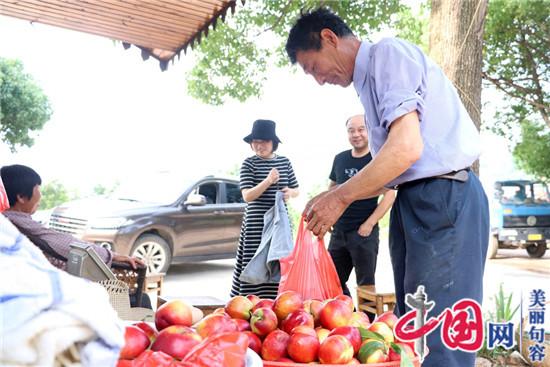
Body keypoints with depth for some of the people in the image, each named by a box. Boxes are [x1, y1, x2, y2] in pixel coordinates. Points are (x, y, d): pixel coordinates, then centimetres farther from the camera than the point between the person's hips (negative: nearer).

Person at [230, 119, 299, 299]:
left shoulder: (285, 162, 9)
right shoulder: (249, 163, -3)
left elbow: (296, 190, 17)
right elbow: (247, 196, -11)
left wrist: (290, 192, -7)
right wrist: (268, 181, -25)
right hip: (256, 223, -4)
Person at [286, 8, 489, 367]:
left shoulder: (389, 53, -7)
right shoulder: (370, 80, 21)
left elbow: (407, 148, -20)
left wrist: (340, 198, -12)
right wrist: (334, 196, 15)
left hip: (444, 199, -10)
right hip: (413, 203, 10)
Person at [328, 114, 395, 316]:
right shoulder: (340, 159, 10)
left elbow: (389, 195, -10)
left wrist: (368, 224, -15)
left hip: (364, 232, -6)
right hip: (338, 231, 6)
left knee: (365, 284, 1)